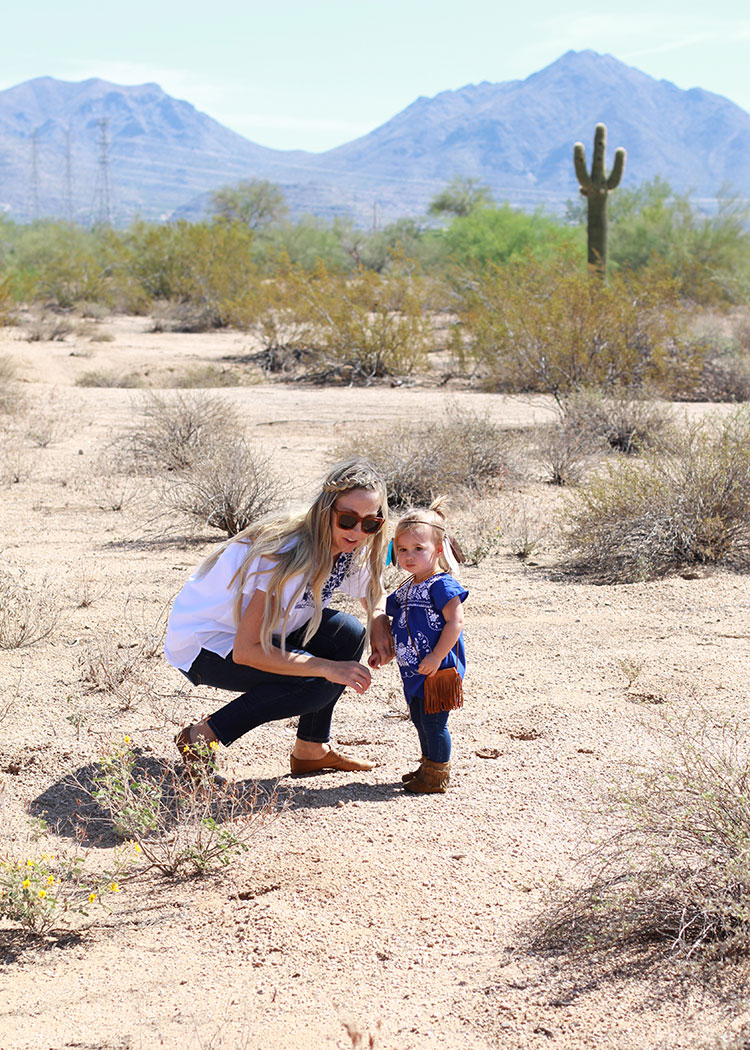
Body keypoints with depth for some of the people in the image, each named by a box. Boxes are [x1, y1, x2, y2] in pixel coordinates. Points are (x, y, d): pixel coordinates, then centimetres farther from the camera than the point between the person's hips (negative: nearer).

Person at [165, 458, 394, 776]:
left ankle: (311, 751, 5)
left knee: (349, 634, -7)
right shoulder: (289, 555, -33)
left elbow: (375, 594, 14)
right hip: (203, 644, -9)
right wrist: (328, 668, -32)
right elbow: (246, 651, -32)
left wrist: (379, 623, -11)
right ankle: (202, 737, -13)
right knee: (319, 684, -25)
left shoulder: (353, 549, -9)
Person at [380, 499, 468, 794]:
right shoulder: (406, 589, 12)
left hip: (437, 670, -9)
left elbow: (455, 621, -22)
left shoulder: (442, 585, -15)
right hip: (413, 670, 9)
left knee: (433, 722, -4)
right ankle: (428, 766, 33)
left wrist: (436, 657, -25)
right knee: (420, 720, 19)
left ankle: (437, 775, 7)